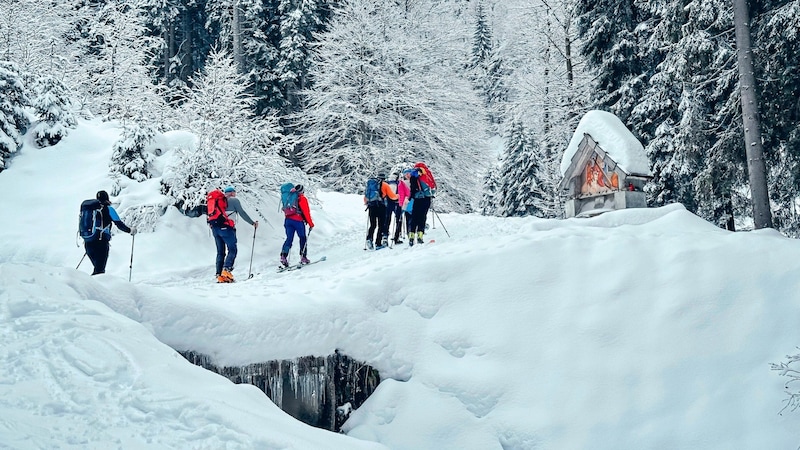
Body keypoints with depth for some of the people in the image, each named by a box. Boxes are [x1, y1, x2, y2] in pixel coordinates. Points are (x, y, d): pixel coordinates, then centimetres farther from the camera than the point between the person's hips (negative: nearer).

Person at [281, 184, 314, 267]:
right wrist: (311, 224, -1)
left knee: (289, 238, 3)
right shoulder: (302, 199, -5)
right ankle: (303, 257, 10)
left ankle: (283, 255, -15)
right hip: (298, 221, -5)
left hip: (288, 220, 5)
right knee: (303, 238, 11)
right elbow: (306, 213, -7)